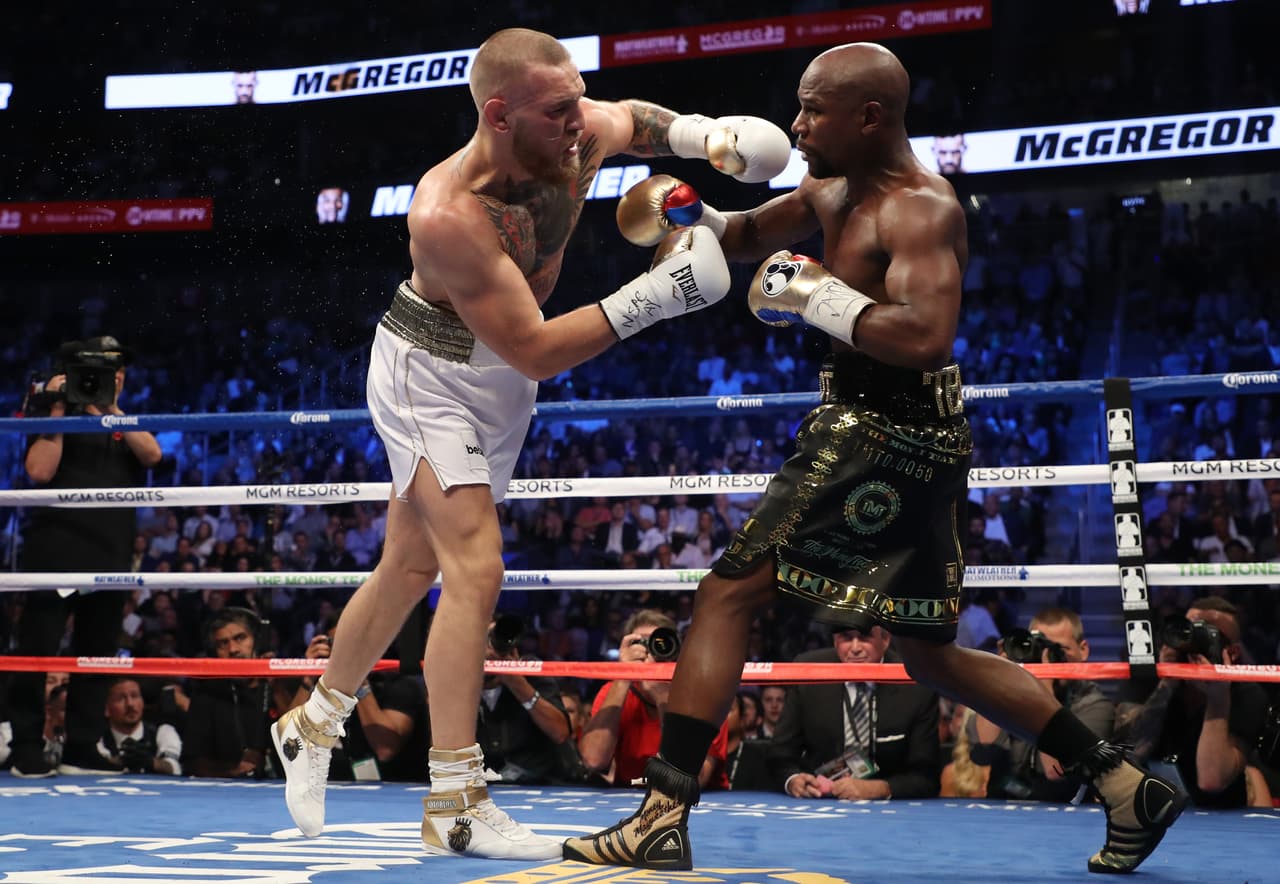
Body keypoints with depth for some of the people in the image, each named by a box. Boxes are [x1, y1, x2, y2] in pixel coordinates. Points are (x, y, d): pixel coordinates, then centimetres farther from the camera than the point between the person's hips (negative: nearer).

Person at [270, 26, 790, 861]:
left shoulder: (582, 136, -16)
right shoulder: (448, 215, -35)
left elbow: (633, 119, 11)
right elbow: (536, 351, -33)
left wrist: (706, 135, -8)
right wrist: (651, 295, -37)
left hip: (498, 383, 7)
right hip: (429, 374, -7)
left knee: (410, 570, 17)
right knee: (475, 566, -19)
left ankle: (313, 725, 38)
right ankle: (456, 805, -11)